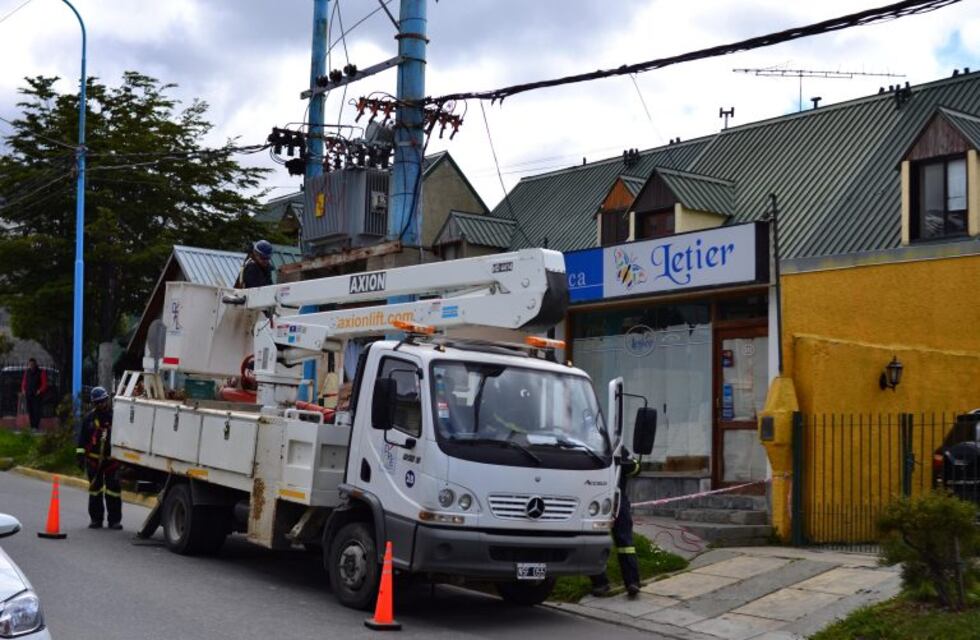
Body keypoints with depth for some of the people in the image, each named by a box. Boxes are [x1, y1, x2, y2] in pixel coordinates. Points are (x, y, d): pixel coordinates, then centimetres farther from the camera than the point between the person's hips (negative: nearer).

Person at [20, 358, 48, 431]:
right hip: (28, 395, 5)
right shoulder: (27, 372, 13)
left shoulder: (41, 372, -1)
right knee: (30, 411, 2)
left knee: (36, 410, -12)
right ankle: (32, 426, 7)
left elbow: (44, 384, -3)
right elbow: (24, 382, 21)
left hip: (36, 395, -5)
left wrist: (40, 391, -15)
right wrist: (23, 389, 5)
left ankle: (36, 426, -12)